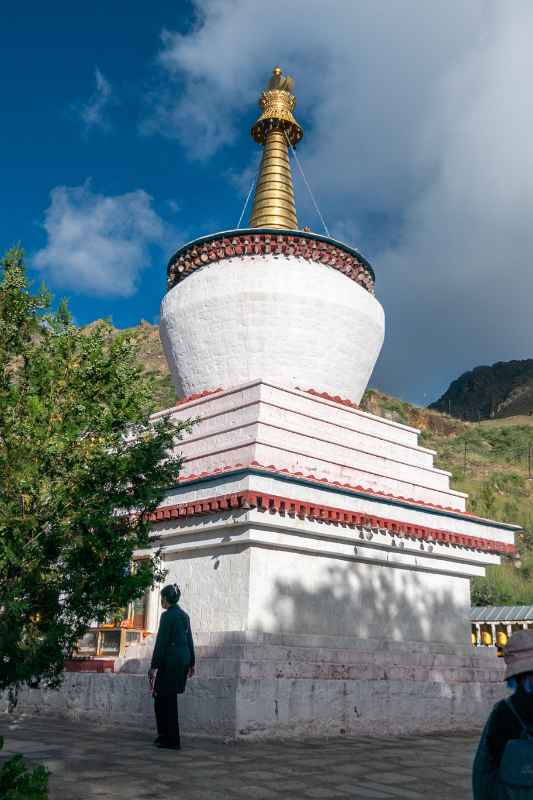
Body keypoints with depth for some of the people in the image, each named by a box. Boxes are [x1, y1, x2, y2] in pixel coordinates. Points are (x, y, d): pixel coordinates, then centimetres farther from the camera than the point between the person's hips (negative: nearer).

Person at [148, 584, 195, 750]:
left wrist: (153, 666, -12)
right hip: (183, 659, 8)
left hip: (170, 660, -8)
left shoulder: (167, 615, -13)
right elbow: (189, 640, 16)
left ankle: (172, 740, 5)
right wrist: (191, 663, 22)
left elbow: (161, 642, -15)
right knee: (168, 698, 17)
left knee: (166, 699, 1)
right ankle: (165, 735, 23)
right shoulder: (184, 615, 12)